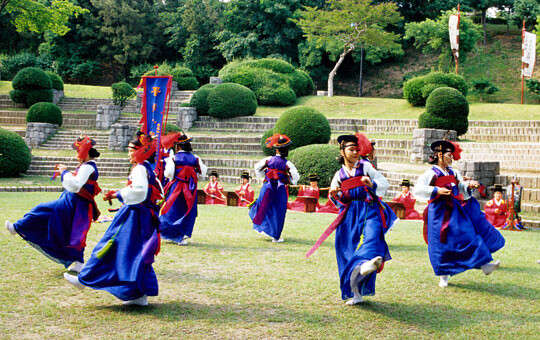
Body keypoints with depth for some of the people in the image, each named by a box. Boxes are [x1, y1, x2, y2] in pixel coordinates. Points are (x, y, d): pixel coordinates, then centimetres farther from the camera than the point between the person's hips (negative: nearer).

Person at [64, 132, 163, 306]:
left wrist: (116, 194, -15)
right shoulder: (149, 169, 16)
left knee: (110, 248, -3)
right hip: (145, 216, 9)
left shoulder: (139, 168, -12)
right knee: (137, 255, 9)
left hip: (133, 216, -9)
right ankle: (140, 295, 9)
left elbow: (138, 191, -26)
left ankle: (84, 279, 4)